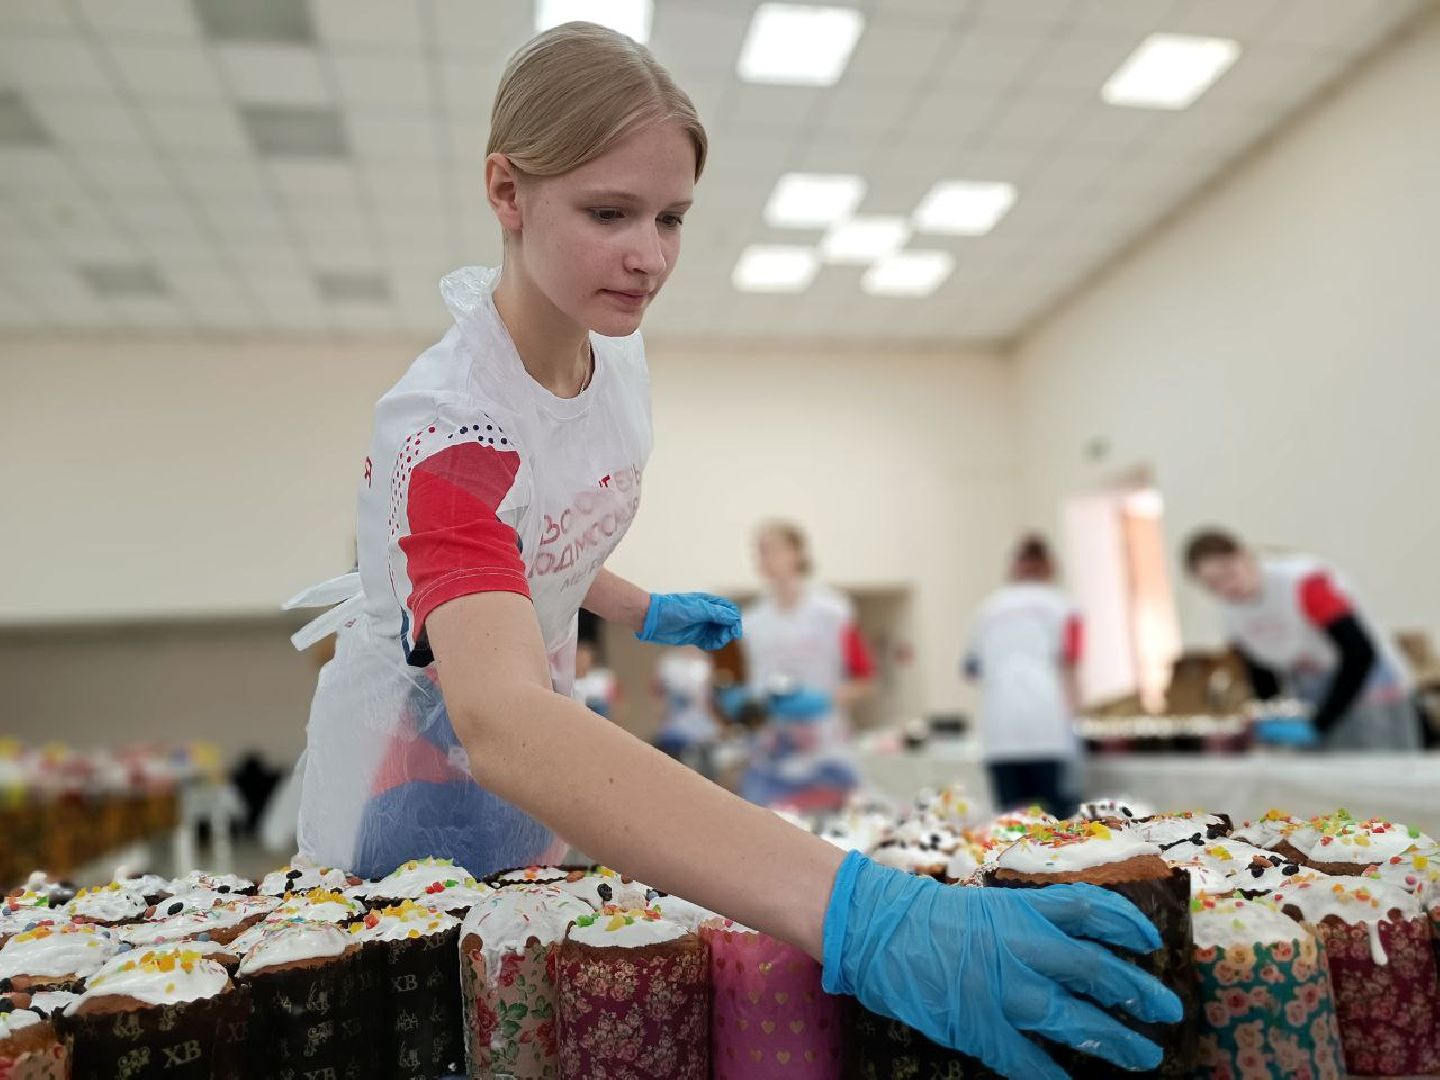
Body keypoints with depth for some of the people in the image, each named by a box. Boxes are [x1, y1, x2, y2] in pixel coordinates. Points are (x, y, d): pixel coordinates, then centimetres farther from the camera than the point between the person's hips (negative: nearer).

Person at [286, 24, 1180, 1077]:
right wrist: (854, 913, -62)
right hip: (411, 788, -6)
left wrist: (640, 610, -1)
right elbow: (500, 720, -52)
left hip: (538, 781, 6)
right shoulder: (451, 424, -34)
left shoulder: (618, 354, -10)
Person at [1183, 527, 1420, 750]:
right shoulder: (1230, 612, -2)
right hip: (1317, 711, 6)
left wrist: (1318, 724, -25)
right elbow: (1263, 682, 9)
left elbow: (1360, 654, -25)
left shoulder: (1302, 581, -23)